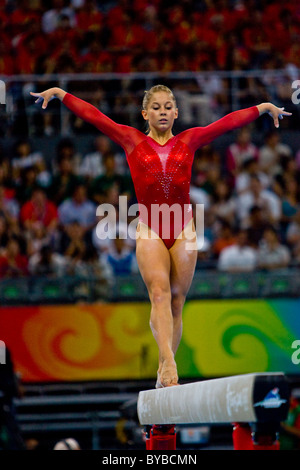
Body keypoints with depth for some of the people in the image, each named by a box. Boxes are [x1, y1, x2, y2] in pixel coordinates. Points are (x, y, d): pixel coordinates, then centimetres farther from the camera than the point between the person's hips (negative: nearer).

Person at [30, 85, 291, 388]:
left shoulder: (188, 141, 13)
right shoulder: (132, 141, 10)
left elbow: (230, 121, 16)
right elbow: (92, 115, 8)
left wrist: (265, 107, 20)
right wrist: (59, 94, 4)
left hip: (183, 231, 2)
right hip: (149, 230, -2)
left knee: (176, 302, 1)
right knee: (159, 291, -21)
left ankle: (163, 374, 5)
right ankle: (169, 362, -37)